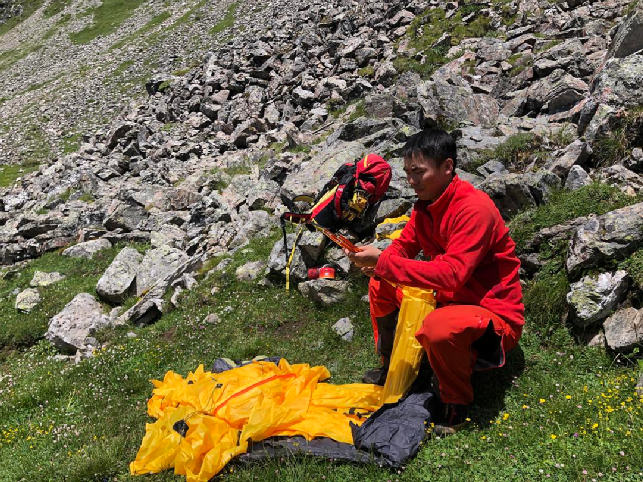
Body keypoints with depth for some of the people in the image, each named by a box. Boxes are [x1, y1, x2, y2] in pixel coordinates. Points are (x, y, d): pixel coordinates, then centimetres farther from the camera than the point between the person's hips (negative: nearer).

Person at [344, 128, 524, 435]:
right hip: (449, 299, 9)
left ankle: (457, 404, -10)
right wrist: (375, 263, -18)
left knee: (438, 327, -38)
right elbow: (403, 246, 6)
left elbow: (452, 274, -35)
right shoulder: (426, 204, 1)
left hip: (495, 315, -8)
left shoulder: (474, 208, -26)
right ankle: (391, 366, 22)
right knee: (380, 287, 6)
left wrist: (383, 263, -33)